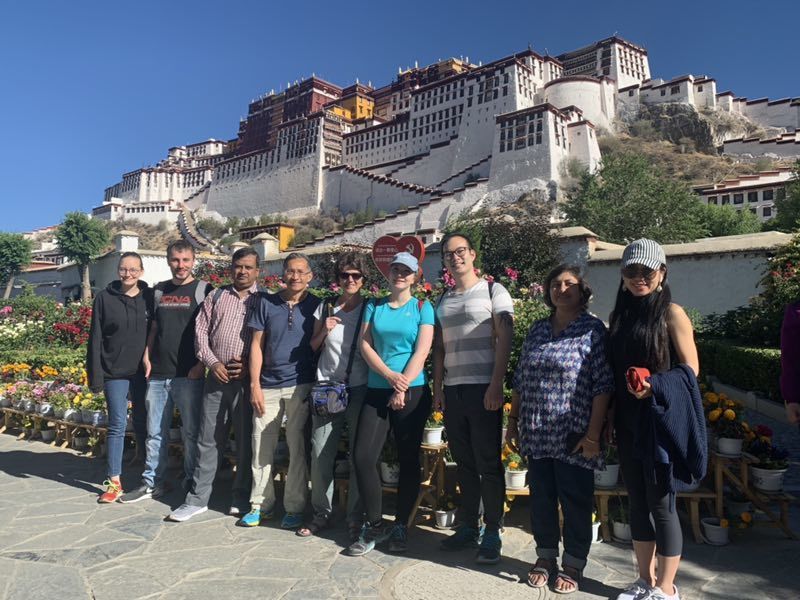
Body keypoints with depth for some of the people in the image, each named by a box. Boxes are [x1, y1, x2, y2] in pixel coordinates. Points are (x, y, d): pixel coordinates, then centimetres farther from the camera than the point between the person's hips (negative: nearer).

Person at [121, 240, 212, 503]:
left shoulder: (204, 290, -1)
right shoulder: (159, 291, 14)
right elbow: (153, 328, 18)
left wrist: (201, 364, -13)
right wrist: (147, 358, 6)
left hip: (189, 375, -4)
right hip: (158, 374, 5)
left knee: (191, 432, 3)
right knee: (155, 432, 13)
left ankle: (192, 484, 15)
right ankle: (152, 482, 26)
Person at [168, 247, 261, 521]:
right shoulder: (216, 297, 12)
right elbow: (201, 331, 8)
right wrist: (212, 362, -4)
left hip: (247, 379, -2)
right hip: (216, 377, 3)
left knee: (246, 440, 7)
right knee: (208, 439, 9)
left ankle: (242, 498, 21)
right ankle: (197, 498, 19)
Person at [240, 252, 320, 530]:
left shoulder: (316, 305, 3)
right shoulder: (267, 303, 6)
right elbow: (257, 345, 4)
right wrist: (255, 384, -2)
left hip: (301, 385, -1)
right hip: (268, 385, 2)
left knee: (298, 448, 4)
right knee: (261, 447, 6)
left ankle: (294, 507, 17)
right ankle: (261, 504, 22)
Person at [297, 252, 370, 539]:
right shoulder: (325, 308, 10)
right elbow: (312, 347, 16)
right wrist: (324, 331, -3)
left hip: (359, 390, -2)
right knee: (320, 454, 2)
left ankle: (356, 517, 18)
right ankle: (321, 514, 19)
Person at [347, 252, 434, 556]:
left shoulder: (422, 308, 4)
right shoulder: (374, 307, 11)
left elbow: (422, 351, -5)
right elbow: (365, 345, 1)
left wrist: (403, 386, -12)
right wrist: (390, 376, -12)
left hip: (413, 392, -2)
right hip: (377, 390, 2)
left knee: (408, 460, 5)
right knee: (363, 457, -5)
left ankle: (400, 526, 19)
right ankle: (374, 525, 10)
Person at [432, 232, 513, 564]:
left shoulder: (493, 291, 0)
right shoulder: (443, 300, 16)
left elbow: (504, 338, -8)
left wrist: (496, 385, -14)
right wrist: (437, 387, 9)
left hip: (483, 389, -5)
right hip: (452, 391, 5)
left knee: (488, 464, 0)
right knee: (464, 463, 11)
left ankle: (492, 534, 10)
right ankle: (468, 527, 22)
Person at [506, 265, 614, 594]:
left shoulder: (593, 329, -5)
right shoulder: (537, 329, 10)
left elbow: (602, 385, -10)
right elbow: (520, 380, 13)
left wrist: (593, 434, -14)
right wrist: (513, 420, 12)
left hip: (573, 436, -4)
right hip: (537, 434, 4)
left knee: (575, 500, 8)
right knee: (541, 496, 13)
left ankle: (573, 565, 25)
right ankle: (545, 557, 31)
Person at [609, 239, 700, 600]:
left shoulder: (671, 313, -5)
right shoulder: (620, 315, 11)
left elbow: (691, 369, -6)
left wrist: (656, 386, -23)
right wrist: (610, 420, 10)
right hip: (627, 423, 6)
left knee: (661, 505, 2)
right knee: (637, 504, 14)